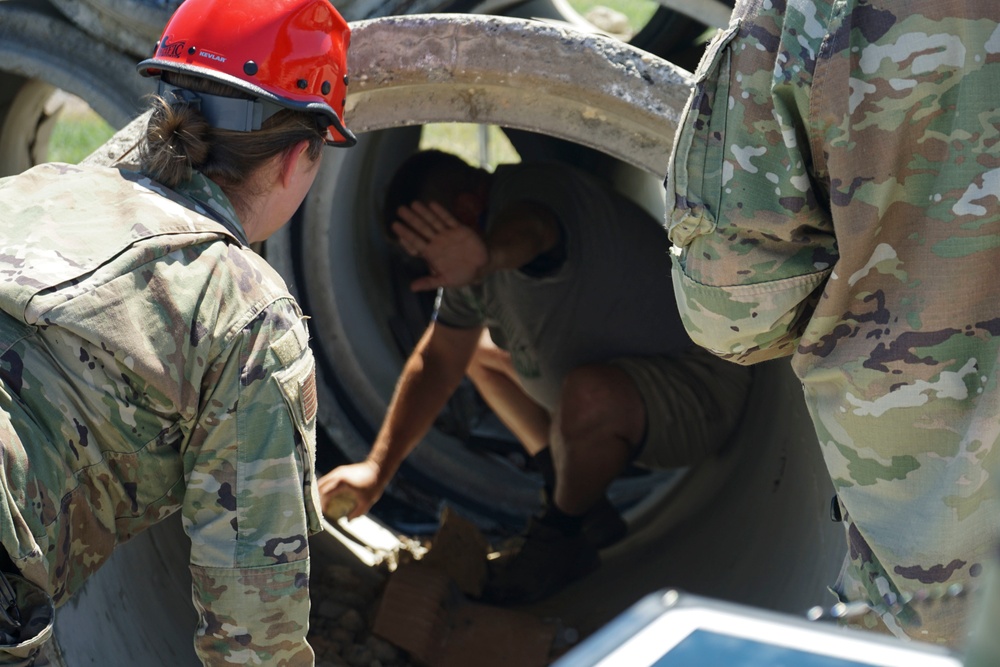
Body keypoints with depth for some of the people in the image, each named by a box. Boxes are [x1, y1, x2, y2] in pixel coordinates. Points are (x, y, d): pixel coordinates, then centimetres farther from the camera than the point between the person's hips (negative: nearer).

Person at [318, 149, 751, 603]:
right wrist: (378, 468, 4)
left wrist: (488, 254, -77)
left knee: (588, 396, -40)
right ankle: (572, 497, 16)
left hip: (697, 391, -10)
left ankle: (562, 539, -9)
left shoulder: (528, 190, -26)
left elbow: (528, 230, -53)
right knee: (473, 345, 15)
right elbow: (437, 361, 10)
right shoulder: (475, 256, 3)